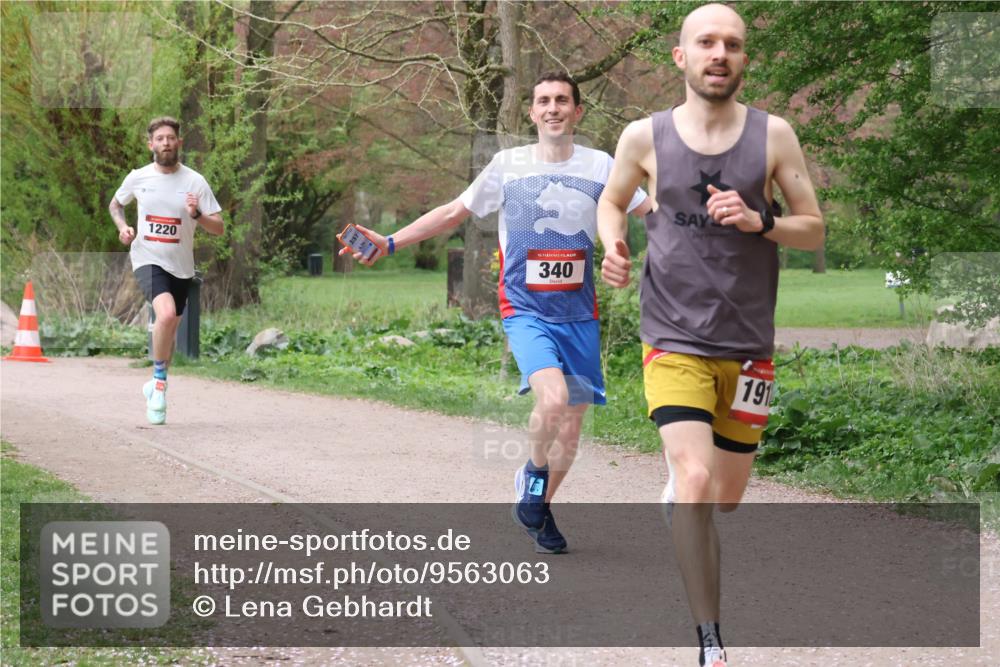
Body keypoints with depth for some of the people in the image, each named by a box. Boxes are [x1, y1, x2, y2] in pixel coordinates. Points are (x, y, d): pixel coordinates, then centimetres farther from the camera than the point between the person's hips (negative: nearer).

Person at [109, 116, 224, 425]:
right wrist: (122, 226, -3)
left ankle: (155, 386, 36)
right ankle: (160, 380, -9)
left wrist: (197, 215, -26)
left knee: (170, 330, 13)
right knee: (166, 314, -27)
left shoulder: (195, 181, -6)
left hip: (181, 266, 2)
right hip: (148, 260, -2)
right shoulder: (138, 178, -2)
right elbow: (115, 204, 17)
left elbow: (219, 228, -6)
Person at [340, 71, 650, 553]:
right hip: (526, 311, -3)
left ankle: (540, 507, 29)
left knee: (571, 423, 6)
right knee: (553, 399, -27)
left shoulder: (599, 166, 3)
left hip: (579, 317, 3)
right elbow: (453, 213, 9)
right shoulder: (508, 165, 1)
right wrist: (390, 243, 4)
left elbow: (653, 210, 6)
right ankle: (533, 472, 3)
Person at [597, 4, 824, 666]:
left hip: (749, 347, 2)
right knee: (696, 484, -22)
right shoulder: (645, 137, -1)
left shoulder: (773, 135, -1)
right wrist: (614, 246, -5)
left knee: (723, 501, 12)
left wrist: (760, 221, -15)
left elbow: (815, 231, 4)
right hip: (675, 340, -2)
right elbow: (611, 202, 17)